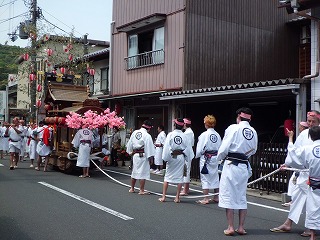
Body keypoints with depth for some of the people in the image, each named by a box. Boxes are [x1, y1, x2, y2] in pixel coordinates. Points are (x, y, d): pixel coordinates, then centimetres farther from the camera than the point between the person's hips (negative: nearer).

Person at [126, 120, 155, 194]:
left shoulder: (134, 133, 5)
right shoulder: (147, 135, -15)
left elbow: (130, 143, 13)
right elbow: (149, 147, -14)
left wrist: (131, 152, 23)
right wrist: (150, 157, -9)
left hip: (135, 155, 7)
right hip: (143, 156, -7)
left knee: (134, 171, 18)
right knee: (143, 172, 0)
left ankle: (132, 188, 29)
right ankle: (142, 190, 4)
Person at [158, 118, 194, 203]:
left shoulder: (170, 134, -10)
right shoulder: (184, 136, -6)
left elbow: (166, 147, -11)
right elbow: (188, 148, 1)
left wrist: (166, 158, -4)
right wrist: (188, 158, 13)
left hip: (172, 157, -1)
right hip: (181, 157, 1)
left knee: (167, 176, 9)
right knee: (180, 177, 9)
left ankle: (163, 197, 10)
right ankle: (177, 197, 12)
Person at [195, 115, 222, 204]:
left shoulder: (204, 135, -16)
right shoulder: (217, 135, 2)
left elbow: (200, 148, -13)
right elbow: (220, 148, 7)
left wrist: (197, 156, 4)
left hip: (206, 158, -6)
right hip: (215, 158, 6)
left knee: (205, 177, 2)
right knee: (215, 177, 15)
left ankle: (206, 199, 4)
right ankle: (216, 197, 24)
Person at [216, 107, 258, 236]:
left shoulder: (233, 128, -11)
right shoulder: (253, 132, 3)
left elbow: (224, 147, -11)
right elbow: (253, 150, 13)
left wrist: (219, 157, 7)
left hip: (231, 165, -5)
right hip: (245, 166, 5)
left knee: (228, 196, 4)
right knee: (242, 197, 15)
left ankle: (230, 228, 6)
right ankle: (241, 227, 19)